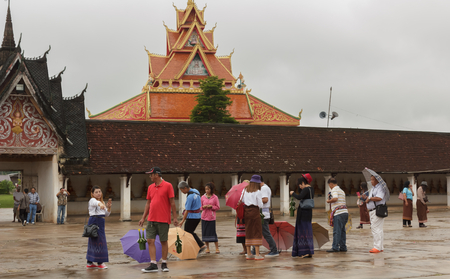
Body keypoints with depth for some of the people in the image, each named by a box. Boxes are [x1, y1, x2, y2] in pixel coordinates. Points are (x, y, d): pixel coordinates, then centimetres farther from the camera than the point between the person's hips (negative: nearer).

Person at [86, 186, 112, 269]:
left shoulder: (102, 202, 19)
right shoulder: (92, 200, -7)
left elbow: (106, 214, 19)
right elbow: (96, 202, -34)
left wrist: (109, 207, 1)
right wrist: (100, 204, -56)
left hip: (100, 223, 9)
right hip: (94, 221, -8)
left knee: (92, 242, 11)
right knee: (97, 241, -7)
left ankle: (89, 263, 17)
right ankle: (99, 263, 0)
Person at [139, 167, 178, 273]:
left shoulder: (168, 186, -6)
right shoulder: (150, 187, 11)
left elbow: (172, 203, -5)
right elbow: (148, 203, 16)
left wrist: (175, 218, -7)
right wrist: (143, 218, 12)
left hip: (163, 220, -5)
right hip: (151, 219, 5)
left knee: (163, 241, 3)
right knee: (150, 241, -2)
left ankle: (164, 264, 14)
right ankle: (153, 265, 0)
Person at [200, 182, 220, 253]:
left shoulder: (215, 197, 1)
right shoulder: (203, 197, 7)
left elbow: (218, 207, 4)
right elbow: (200, 207, 13)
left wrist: (211, 206, -12)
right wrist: (203, 207, -9)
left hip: (212, 217, -3)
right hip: (204, 217, 3)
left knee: (213, 232, -6)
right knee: (205, 232, 3)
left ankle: (217, 248, 2)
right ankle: (207, 248, 13)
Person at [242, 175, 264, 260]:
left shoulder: (245, 190, 6)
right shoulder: (257, 192, -9)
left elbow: (241, 201, 8)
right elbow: (260, 205, -9)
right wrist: (261, 201, 10)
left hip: (246, 211, 6)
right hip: (255, 211, -6)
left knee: (248, 232, 11)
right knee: (257, 232, -1)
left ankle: (249, 254, 14)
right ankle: (257, 255, -3)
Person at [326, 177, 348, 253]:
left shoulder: (334, 189, -5)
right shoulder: (341, 191, 23)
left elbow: (335, 198, -22)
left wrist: (329, 201, -6)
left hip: (338, 213, -9)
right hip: (345, 212, 9)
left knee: (336, 231, -7)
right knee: (342, 231, 11)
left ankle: (335, 247, -8)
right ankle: (343, 247, 12)